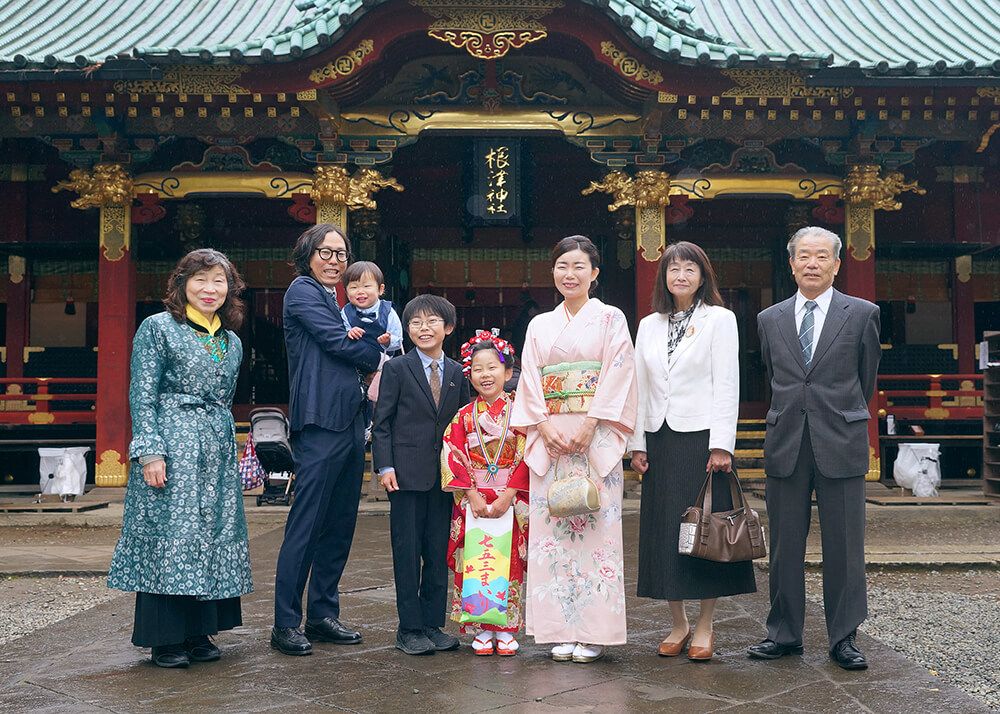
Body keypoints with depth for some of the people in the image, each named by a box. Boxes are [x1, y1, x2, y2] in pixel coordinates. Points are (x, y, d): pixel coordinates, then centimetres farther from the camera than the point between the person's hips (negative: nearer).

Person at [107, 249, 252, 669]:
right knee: (167, 537, -3)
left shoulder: (232, 342, 15)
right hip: (171, 445, -6)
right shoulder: (158, 328, -3)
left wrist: (226, 445, 16)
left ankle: (198, 633, 17)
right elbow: (142, 396, -8)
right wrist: (150, 451, -15)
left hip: (218, 449, 6)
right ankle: (165, 639, 5)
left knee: (212, 537, 7)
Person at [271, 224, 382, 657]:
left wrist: (367, 346, -5)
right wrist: (381, 358, 3)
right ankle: (285, 624, 0)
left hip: (350, 421, 9)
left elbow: (349, 346, 17)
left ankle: (323, 616, 18)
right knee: (306, 525, -7)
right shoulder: (302, 290, -2)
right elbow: (337, 341, -9)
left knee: (340, 524, 10)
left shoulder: (339, 301, 22)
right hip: (320, 422, -9)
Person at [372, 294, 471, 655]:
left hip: (444, 474, 4)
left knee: (438, 552, 8)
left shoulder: (457, 373, 10)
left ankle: (433, 624, 18)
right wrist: (385, 466, -11)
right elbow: (382, 422, -2)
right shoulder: (396, 369, 0)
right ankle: (409, 627, 9)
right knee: (407, 551, 2)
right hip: (407, 473, -4)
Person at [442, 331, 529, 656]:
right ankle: (482, 630, 10)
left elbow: (526, 458, -5)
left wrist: (506, 497, -13)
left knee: (510, 565, 0)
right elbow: (454, 458, -1)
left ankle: (506, 630, 10)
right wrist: (473, 496, -11)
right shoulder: (463, 417, 4)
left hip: (510, 503, -1)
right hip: (472, 502, 1)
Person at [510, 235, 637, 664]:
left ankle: (594, 633, 2)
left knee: (596, 529, -5)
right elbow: (530, 383, 9)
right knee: (552, 531, 1)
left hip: (596, 439, -3)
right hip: (550, 440, 3)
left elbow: (617, 376, -5)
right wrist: (546, 427, -7)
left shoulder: (610, 320, 5)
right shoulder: (540, 326, 15)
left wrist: (588, 426, -14)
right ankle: (562, 631, 8)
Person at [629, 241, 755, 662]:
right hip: (660, 439, 4)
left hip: (701, 437, -4)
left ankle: (705, 626, 11)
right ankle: (678, 624, 17)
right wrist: (636, 443, 6)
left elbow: (726, 385, -6)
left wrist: (721, 444, -12)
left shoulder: (719, 319, 0)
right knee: (662, 530, 5)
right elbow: (640, 387, 13)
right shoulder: (649, 326, 13)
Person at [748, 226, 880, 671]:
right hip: (786, 446, 2)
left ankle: (844, 638, 13)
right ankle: (784, 633, 17)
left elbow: (867, 377, 14)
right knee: (784, 546, 7)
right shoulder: (770, 320, 9)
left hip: (841, 444, -2)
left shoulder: (862, 314, 3)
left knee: (843, 546, 2)